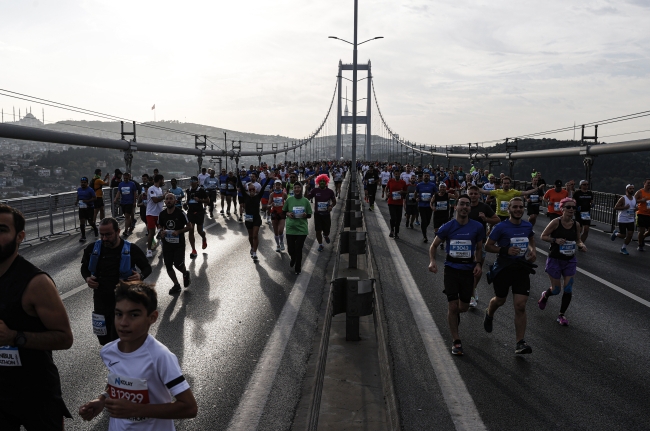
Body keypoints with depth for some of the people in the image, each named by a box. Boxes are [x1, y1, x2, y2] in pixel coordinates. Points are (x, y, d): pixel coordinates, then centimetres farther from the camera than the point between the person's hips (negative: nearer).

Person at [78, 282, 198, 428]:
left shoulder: (160, 357, -29)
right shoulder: (107, 352, -12)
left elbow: (190, 408, -28)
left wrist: (134, 410, -30)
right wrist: (102, 400, -10)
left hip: (155, 427, -4)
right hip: (117, 426, 5)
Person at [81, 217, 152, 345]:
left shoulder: (131, 250, -11)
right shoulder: (93, 249, -4)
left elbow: (147, 268, 2)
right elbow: (84, 267, 15)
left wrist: (141, 276, -20)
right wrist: (87, 278, -7)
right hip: (100, 300, 3)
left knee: (118, 339, -2)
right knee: (103, 339, 17)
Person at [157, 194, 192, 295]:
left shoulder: (180, 213, -12)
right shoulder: (162, 214, 0)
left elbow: (189, 226, -5)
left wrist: (178, 231, -19)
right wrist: (161, 231, -8)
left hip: (179, 243, -4)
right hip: (167, 243, 4)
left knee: (178, 264, -10)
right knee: (168, 266, 5)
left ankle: (185, 273, 27)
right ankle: (176, 285, 25)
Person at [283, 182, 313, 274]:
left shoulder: (305, 201, -2)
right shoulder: (289, 199, -1)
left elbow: (309, 215, 6)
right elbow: (283, 211, 11)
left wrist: (305, 215, -16)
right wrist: (288, 214, -9)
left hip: (302, 229, -1)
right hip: (290, 228, 1)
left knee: (298, 249, 2)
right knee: (290, 249, 5)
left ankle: (298, 268, 24)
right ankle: (293, 259, 42)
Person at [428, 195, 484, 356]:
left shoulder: (477, 227, -3)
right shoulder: (447, 227, -6)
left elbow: (479, 248, 11)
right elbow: (434, 245, 3)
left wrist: (478, 264, -4)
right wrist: (432, 261, -14)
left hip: (468, 270, 2)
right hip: (451, 268, -2)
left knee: (464, 307, 8)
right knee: (453, 306, -5)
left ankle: (454, 314, 46)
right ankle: (456, 342, 7)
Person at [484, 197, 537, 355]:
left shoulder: (528, 226, 3)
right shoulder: (501, 227, -11)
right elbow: (488, 246, -7)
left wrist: (532, 250, 6)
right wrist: (505, 250, -21)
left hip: (522, 269, 2)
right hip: (503, 269, -2)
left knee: (520, 306, -6)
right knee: (500, 300, 17)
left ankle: (520, 343, -2)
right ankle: (489, 314, 54)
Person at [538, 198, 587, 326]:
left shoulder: (576, 224, -2)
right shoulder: (556, 222, -14)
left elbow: (578, 240, 12)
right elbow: (543, 236, -8)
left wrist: (581, 245, -9)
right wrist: (555, 240, -24)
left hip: (570, 260, 4)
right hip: (555, 260, -3)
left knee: (568, 289, -2)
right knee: (556, 289, 5)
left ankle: (561, 315, 16)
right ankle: (545, 295, 42)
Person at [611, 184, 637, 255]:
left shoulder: (634, 199, 6)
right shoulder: (623, 199, -13)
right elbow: (615, 208, -14)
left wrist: (635, 209, 0)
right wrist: (624, 207, -25)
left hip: (631, 220, 5)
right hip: (622, 220, -5)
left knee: (630, 235, -2)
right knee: (623, 235, -1)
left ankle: (623, 248, 15)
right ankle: (616, 233, 34)